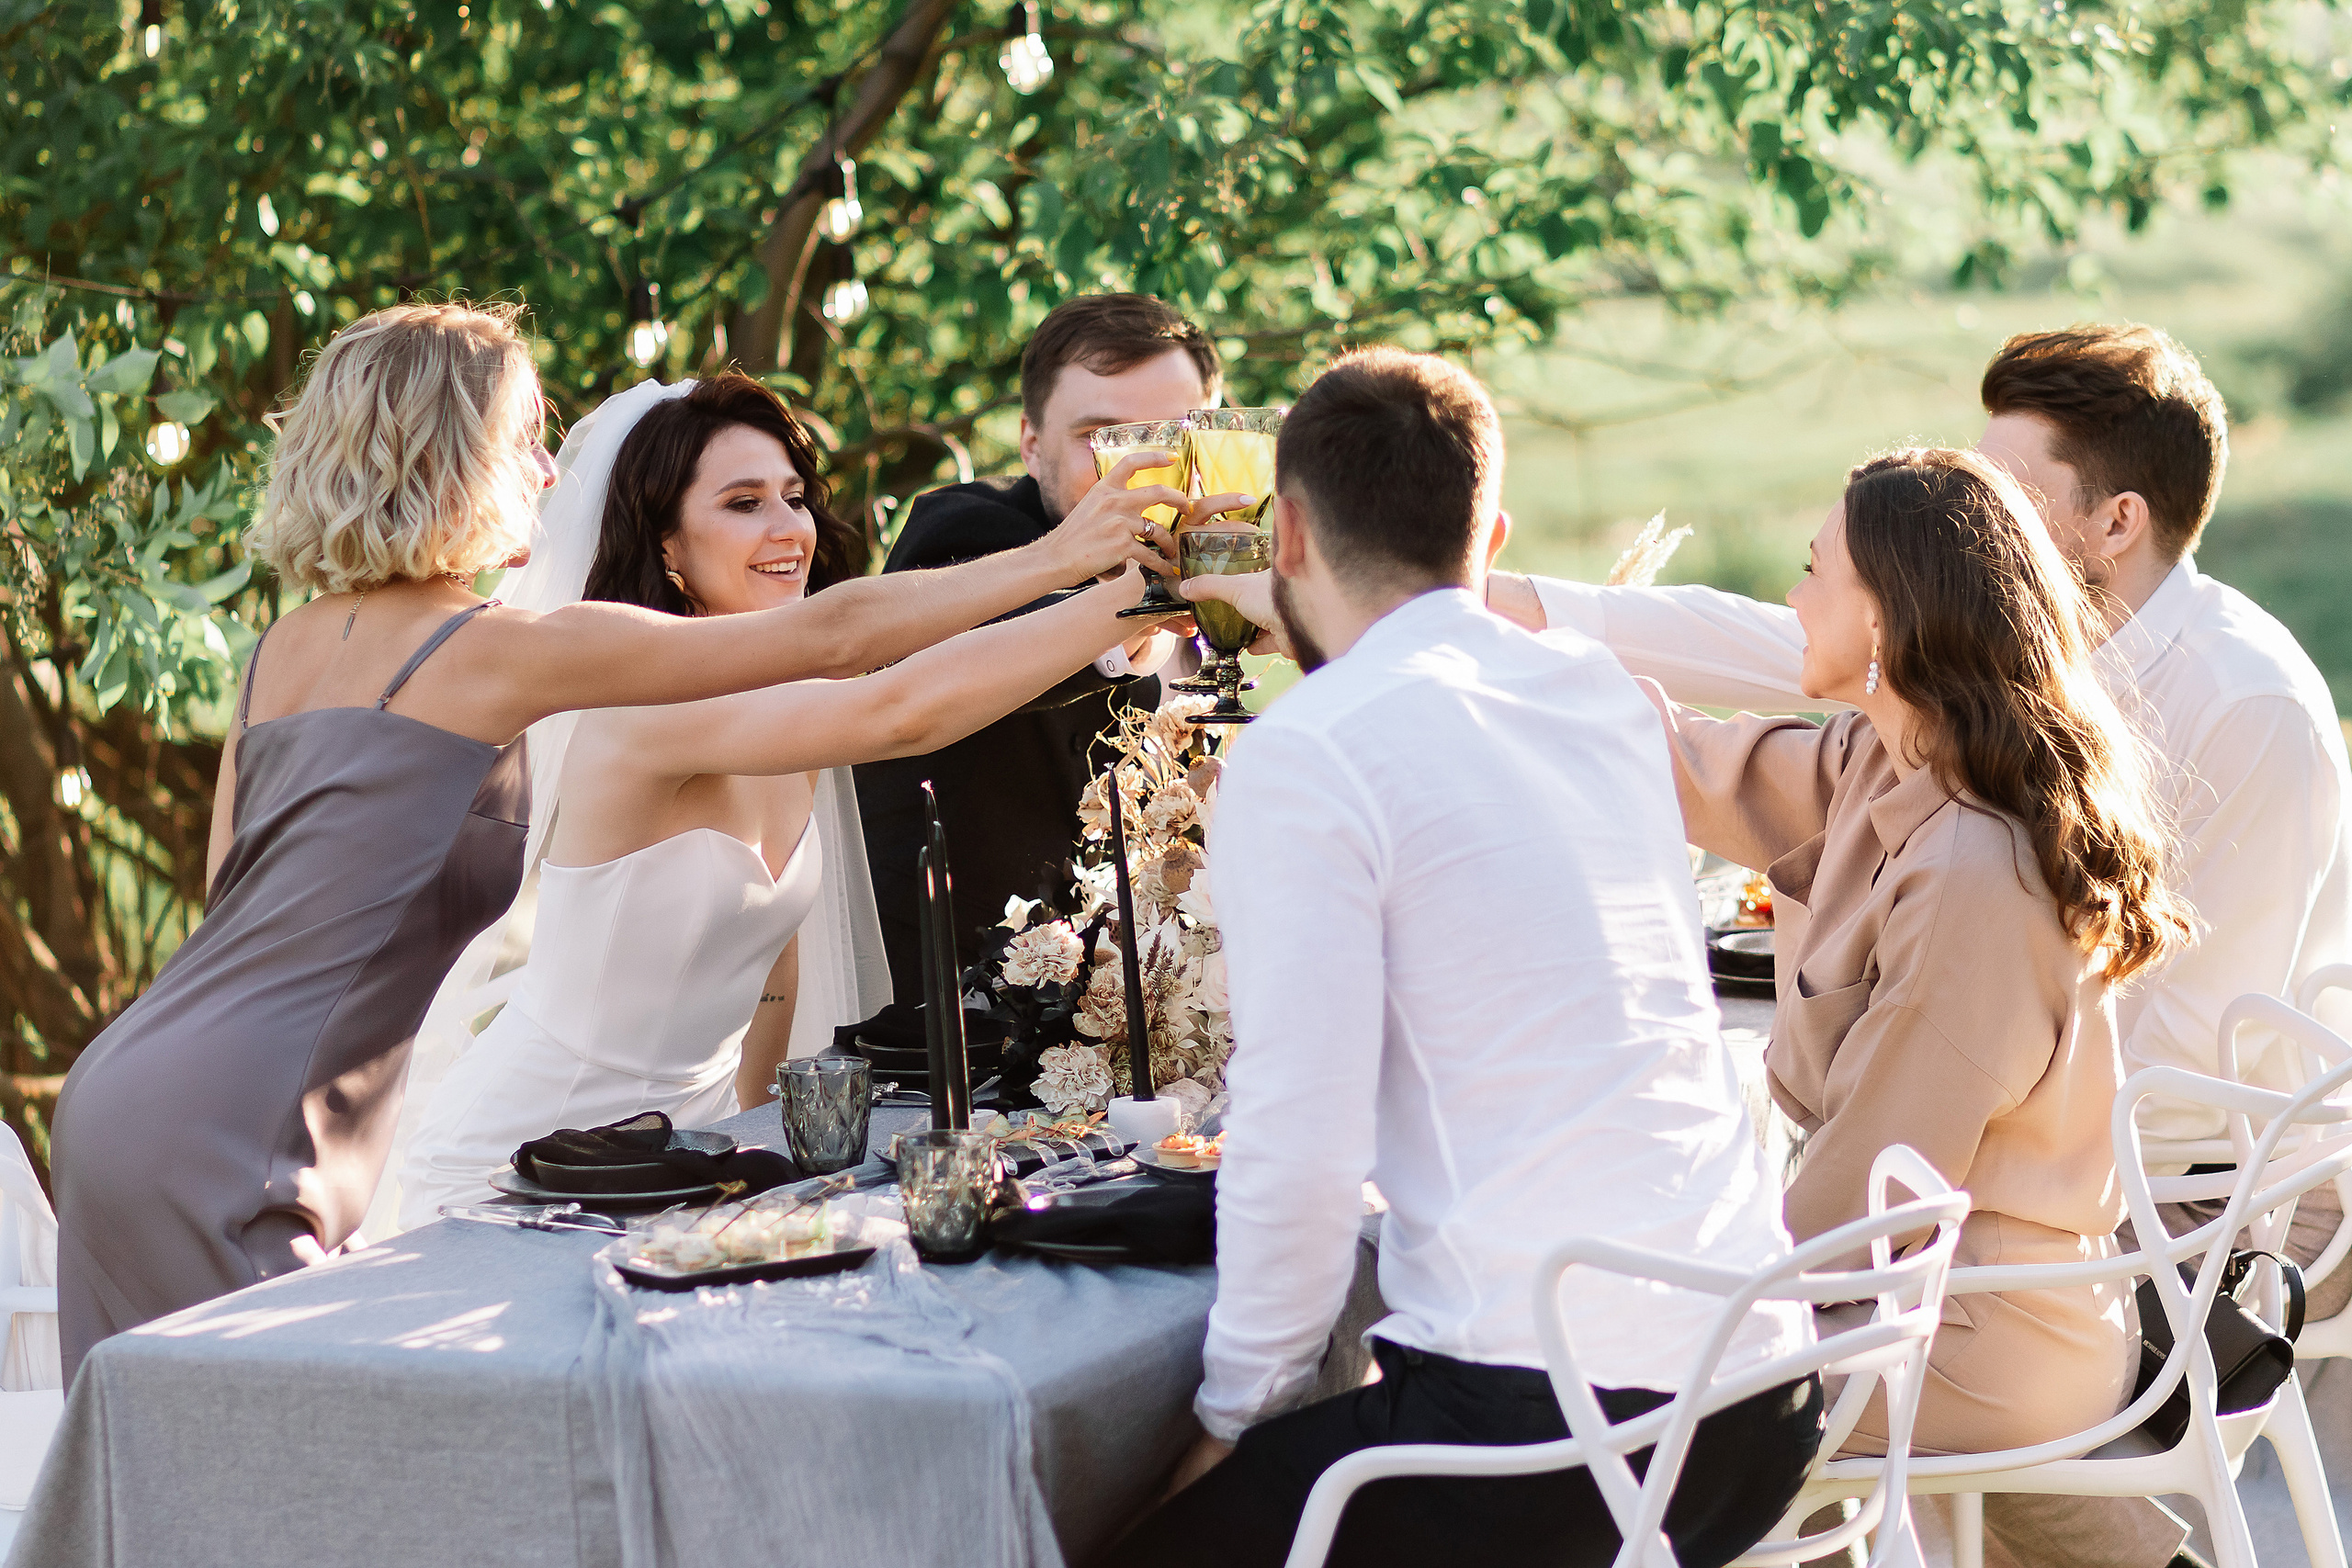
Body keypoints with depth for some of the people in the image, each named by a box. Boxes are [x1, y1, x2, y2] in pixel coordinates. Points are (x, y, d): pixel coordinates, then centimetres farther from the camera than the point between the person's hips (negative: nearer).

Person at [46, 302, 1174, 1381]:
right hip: (218, 1139, -8)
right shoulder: (496, 651, -8)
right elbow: (829, 638, -7)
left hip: (131, 1098, 8)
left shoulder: (285, 652, 13)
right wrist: (1053, 562, 0)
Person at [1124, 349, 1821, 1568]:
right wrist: (1291, 614, 52)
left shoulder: (1300, 757, -9)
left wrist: (1234, 1419, 2)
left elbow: (1297, 1151, -13)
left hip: (1542, 1420, -8)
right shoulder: (1602, 693, 14)